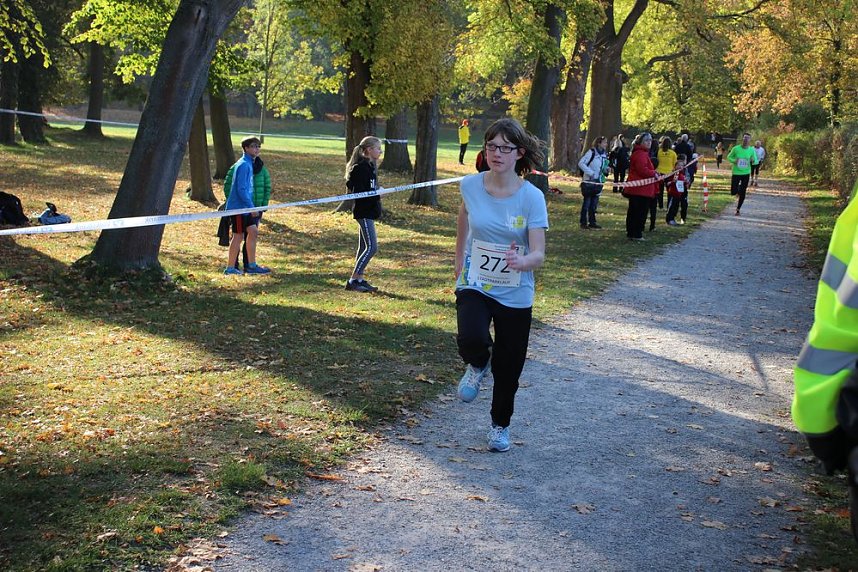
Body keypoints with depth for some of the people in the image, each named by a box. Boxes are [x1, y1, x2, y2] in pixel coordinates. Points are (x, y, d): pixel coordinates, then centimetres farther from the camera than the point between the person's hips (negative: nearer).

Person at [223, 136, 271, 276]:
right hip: (239, 207, -9)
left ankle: (251, 266, 15)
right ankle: (230, 268, 4)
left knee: (253, 232, 10)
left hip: (245, 208, 9)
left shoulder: (249, 164, 13)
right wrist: (251, 207, -19)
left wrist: (252, 206, 18)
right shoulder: (244, 165, -17)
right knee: (238, 236, -3)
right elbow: (241, 189, -22)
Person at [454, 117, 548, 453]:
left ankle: (500, 425, 38)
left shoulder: (531, 197, -14)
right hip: (475, 286, 0)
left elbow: (539, 254, -18)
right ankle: (477, 366, 8)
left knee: (507, 368, 11)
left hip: (515, 295, 0)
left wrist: (522, 261, -40)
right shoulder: (471, 186, -7)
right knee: (472, 340, -30)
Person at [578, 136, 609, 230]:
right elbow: (581, 163, -18)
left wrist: (606, 169, 0)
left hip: (598, 182, 7)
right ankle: (583, 223, 4)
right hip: (589, 182, -7)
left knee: (594, 204, 11)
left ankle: (592, 222, 17)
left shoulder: (603, 154, 10)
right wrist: (591, 173, -21)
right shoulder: (591, 152, -13)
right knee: (586, 202, -1)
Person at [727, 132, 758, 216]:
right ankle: (738, 188, 33)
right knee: (733, 192, -4)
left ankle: (738, 209, 17)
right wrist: (734, 161, -16)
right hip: (736, 172, -1)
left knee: (742, 193, 1)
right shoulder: (736, 148, -8)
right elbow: (729, 157, 4)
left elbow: (755, 160, 7)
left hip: (746, 173, 1)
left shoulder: (751, 150, -3)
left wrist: (753, 161, -17)